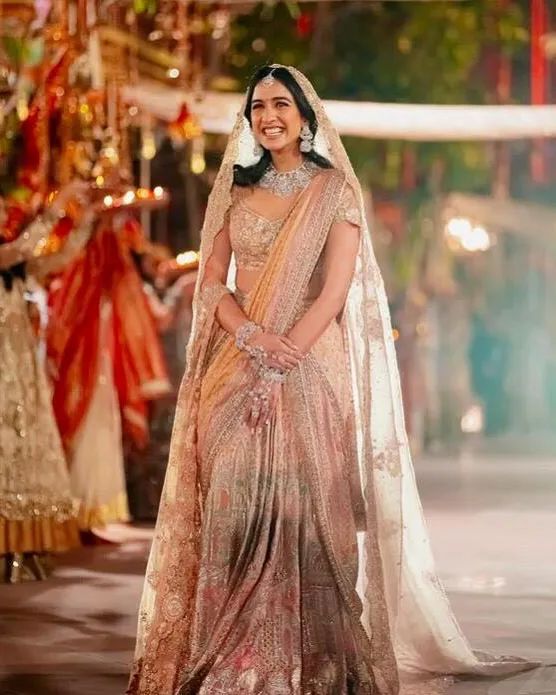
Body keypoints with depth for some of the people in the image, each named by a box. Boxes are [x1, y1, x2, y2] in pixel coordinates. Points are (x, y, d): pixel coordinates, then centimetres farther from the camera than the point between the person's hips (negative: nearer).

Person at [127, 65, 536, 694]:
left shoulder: (334, 191, 2)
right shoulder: (236, 190, 13)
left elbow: (335, 291, -7)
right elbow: (212, 282, 6)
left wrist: (278, 364, -16)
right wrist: (253, 337, -13)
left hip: (308, 371, -3)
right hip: (235, 371, 3)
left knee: (303, 503, -5)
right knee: (235, 503, -2)